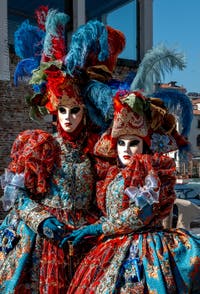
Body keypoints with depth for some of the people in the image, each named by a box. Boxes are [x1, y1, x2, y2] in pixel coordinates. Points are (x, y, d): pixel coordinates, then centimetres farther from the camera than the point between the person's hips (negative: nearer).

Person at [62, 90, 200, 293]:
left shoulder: (154, 167, -6)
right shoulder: (114, 175, 15)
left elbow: (141, 214, -15)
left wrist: (97, 228, -10)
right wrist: (86, 231, 3)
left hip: (142, 250, -6)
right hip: (113, 251, 6)